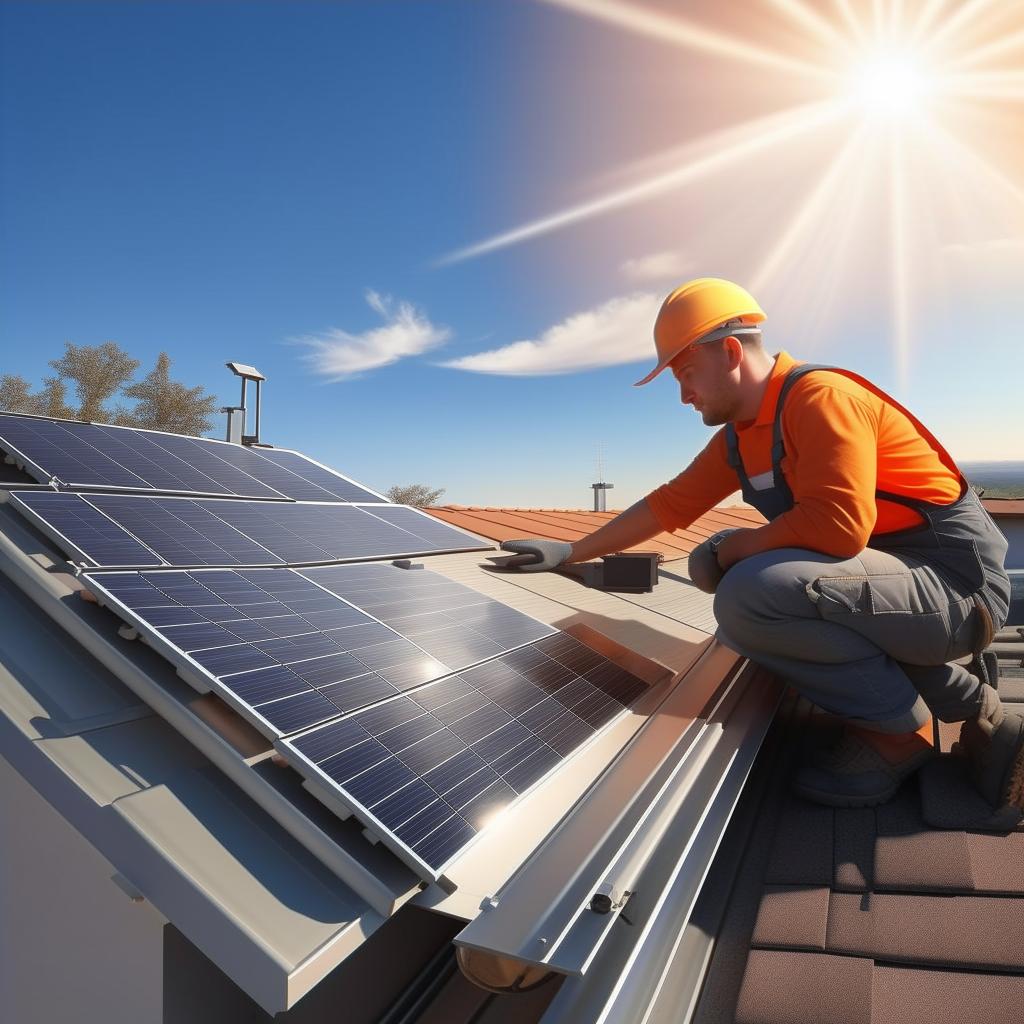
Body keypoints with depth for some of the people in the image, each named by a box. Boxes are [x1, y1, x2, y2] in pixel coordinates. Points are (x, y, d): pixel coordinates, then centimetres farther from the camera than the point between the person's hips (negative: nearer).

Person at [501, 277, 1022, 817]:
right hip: (893, 571, 10)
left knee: (749, 594, -29)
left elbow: (838, 524, -30)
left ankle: (898, 729, -1)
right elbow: (669, 504, 13)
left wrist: (735, 548, -13)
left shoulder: (820, 395, -17)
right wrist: (570, 552, 14)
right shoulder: (740, 435, 9)